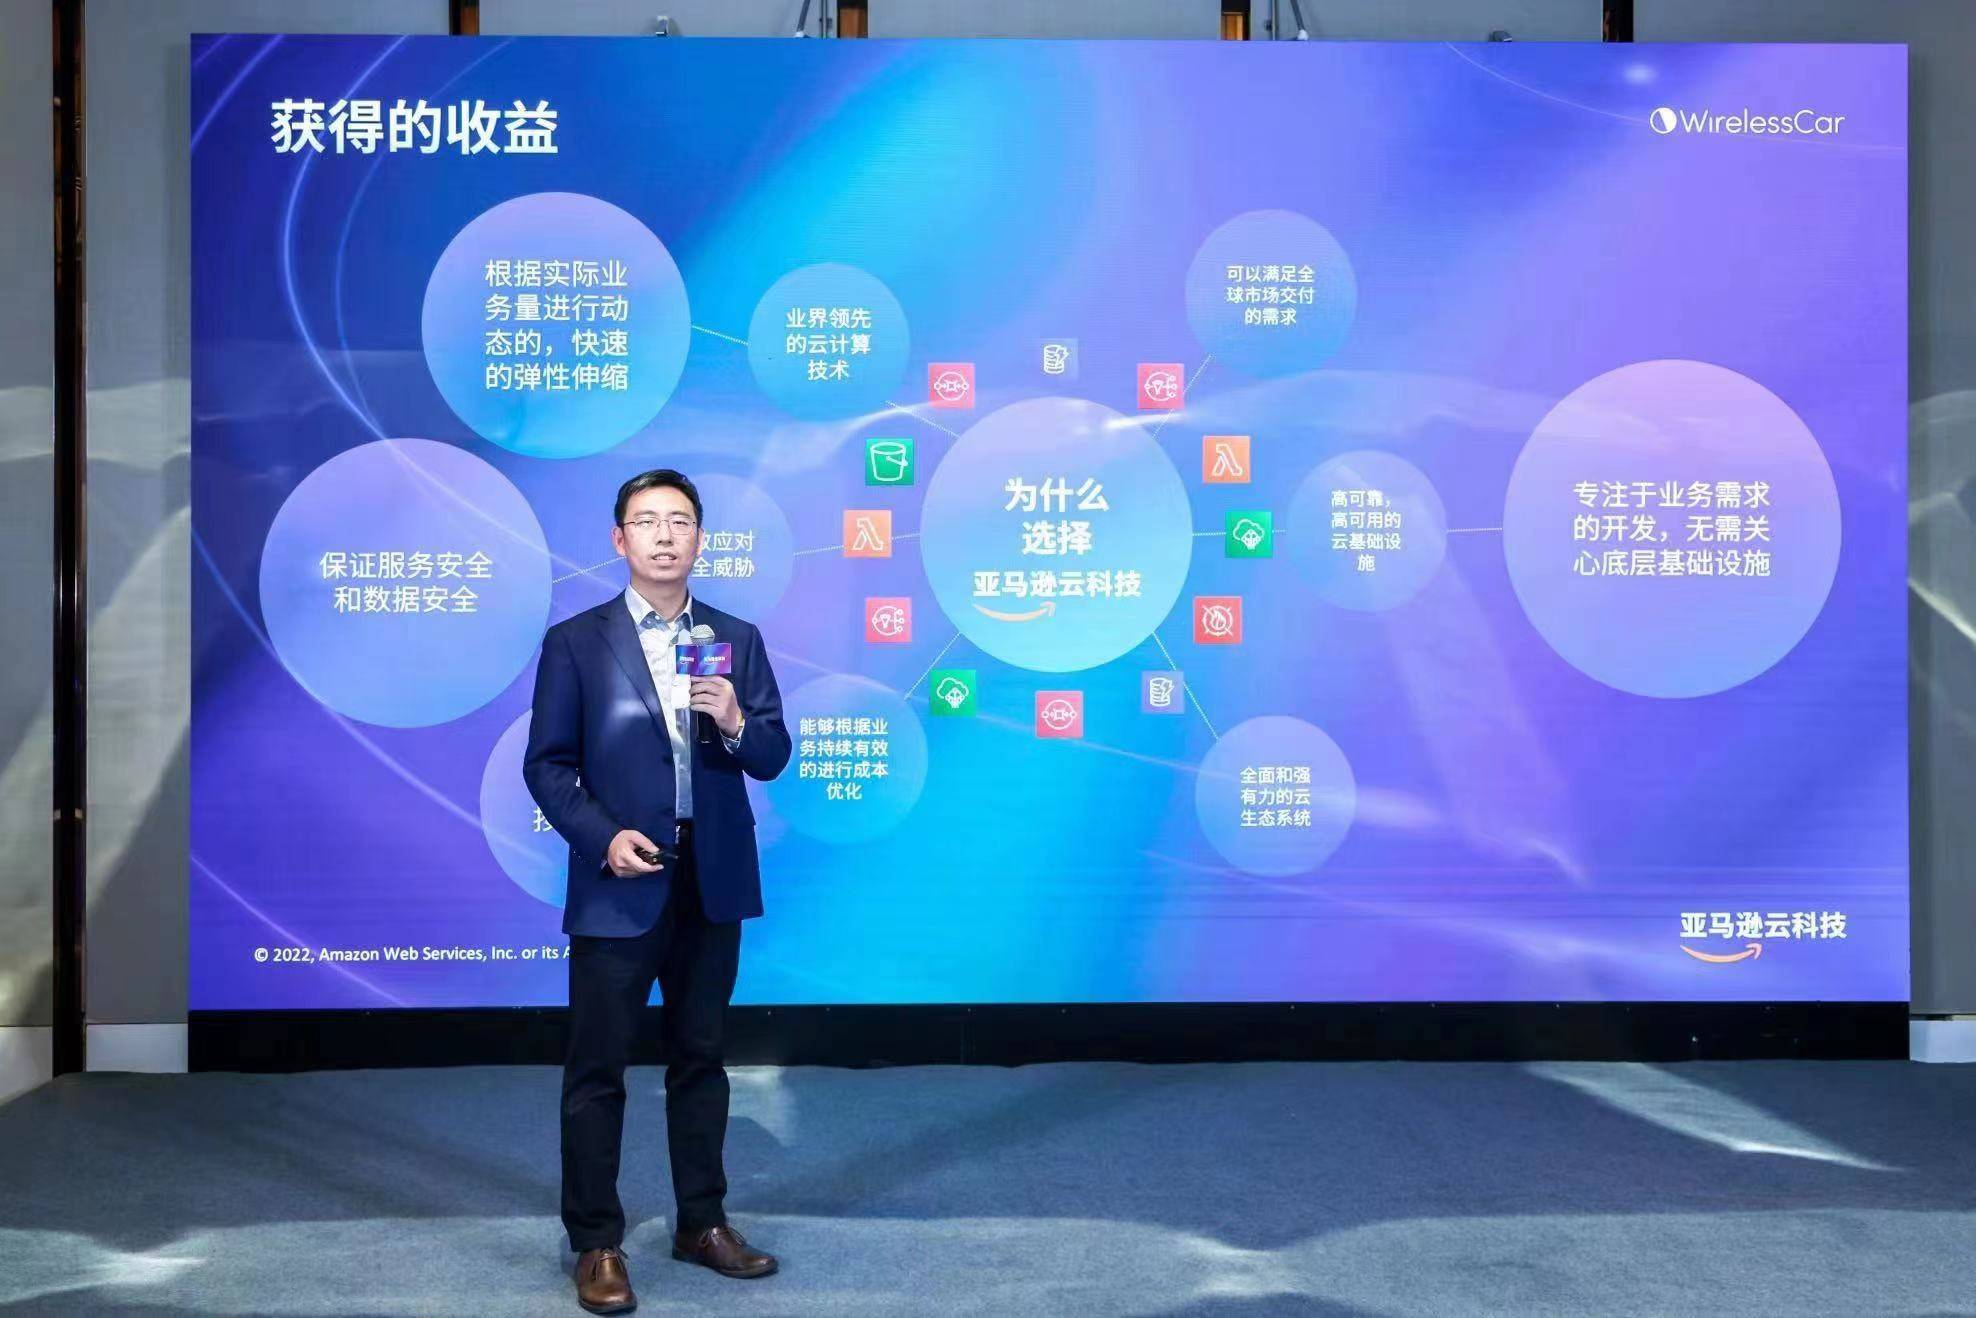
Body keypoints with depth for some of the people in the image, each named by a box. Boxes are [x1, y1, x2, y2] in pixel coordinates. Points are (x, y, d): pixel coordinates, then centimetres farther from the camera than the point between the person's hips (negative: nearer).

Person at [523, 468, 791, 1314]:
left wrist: (735, 723, -18)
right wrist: (602, 836, -17)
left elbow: (772, 758, 3)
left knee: (700, 1056, 14)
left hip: (714, 881, 3)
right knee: (597, 1068, 2)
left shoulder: (737, 638, 7)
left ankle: (701, 1223, 26)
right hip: (619, 883, -3)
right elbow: (547, 765, -3)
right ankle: (597, 1244, 14)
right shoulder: (576, 641, -1)